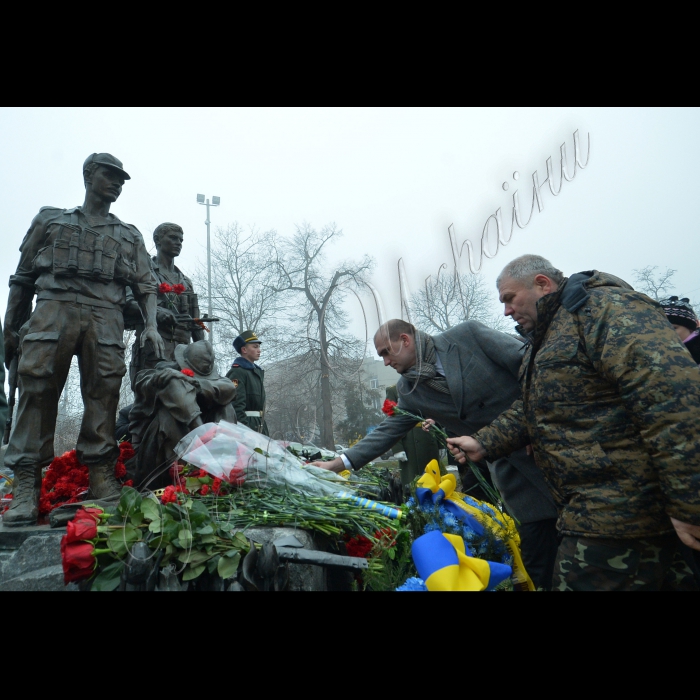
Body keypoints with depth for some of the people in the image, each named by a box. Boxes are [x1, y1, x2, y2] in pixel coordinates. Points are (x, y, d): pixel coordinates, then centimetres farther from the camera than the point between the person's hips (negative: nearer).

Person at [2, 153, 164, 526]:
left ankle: (101, 474, -4)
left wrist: (151, 324, -5)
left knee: (103, 392, -7)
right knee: (37, 389, -9)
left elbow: (145, 286, 13)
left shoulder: (129, 236, 22)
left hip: (105, 318, 1)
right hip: (53, 310, -1)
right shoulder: (50, 220, 19)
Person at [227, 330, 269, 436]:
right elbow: (236, 405, -19)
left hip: (259, 426, 9)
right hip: (245, 426, -9)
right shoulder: (237, 373, -11)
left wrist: (265, 430, 18)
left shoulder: (258, 371, 19)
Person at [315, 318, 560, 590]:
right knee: (536, 540, 4)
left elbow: (530, 360, -10)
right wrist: (338, 463, 0)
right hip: (511, 463, 3)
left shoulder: (467, 334, -11)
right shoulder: (409, 389, 3)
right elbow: (387, 431, 5)